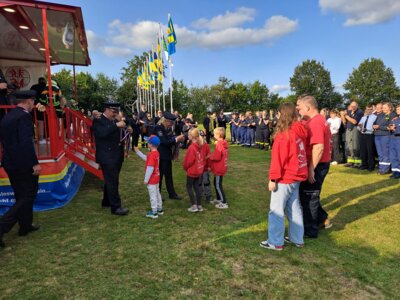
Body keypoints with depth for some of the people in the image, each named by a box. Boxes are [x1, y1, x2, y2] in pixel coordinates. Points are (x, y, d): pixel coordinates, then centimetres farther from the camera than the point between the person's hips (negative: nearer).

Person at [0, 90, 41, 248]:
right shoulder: (24, 116, -16)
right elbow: (26, 143, -24)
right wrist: (35, 163, -20)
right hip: (23, 164, -9)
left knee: (21, 196, 18)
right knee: (28, 196, 2)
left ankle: (25, 225, 30)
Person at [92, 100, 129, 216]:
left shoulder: (115, 121, 13)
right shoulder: (98, 121, -8)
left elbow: (119, 136, 15)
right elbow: (102, 133, -27)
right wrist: (116, 125, -29)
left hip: (117, 156, 8)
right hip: (107, 157, -8)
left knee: (111, 181, 17)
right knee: (112, 182, -7)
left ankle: (106, 202, 31)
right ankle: (116, 207, -2)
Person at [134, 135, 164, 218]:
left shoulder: (151, 154, -24)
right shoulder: (156, 153, 4)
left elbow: (150, 168, -26)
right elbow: (146, 159, 17)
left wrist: (146, 179, -19)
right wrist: (137, 152, 19)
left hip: (151, 179, -9)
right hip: (156, 178, 9)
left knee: (153, 195, 1)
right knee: (157, 193, 19)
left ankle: (154, 212, 11)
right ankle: (159, 209, 31)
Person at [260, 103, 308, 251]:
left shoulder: (284, 133, -18)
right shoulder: (300, 131, 5)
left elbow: (278, 158, -18)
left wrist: (273, 178, -15)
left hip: (285, 178, -8)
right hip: (296, 176, 8)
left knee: (276, 209, 2)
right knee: (294, 208, 17)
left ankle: (276, 242, 10)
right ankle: (297, 239, 28)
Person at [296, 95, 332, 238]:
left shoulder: (315, 123, -20)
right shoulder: (319, 120, 13)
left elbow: (318, 147, -28)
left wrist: (311, 168, -25)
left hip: (316, 166, -10)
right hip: (319, 164, 10)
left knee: (309, 197, 3)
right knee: (306, 194, 20)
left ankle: (310, 230, 17)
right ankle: (323, 219, 31)